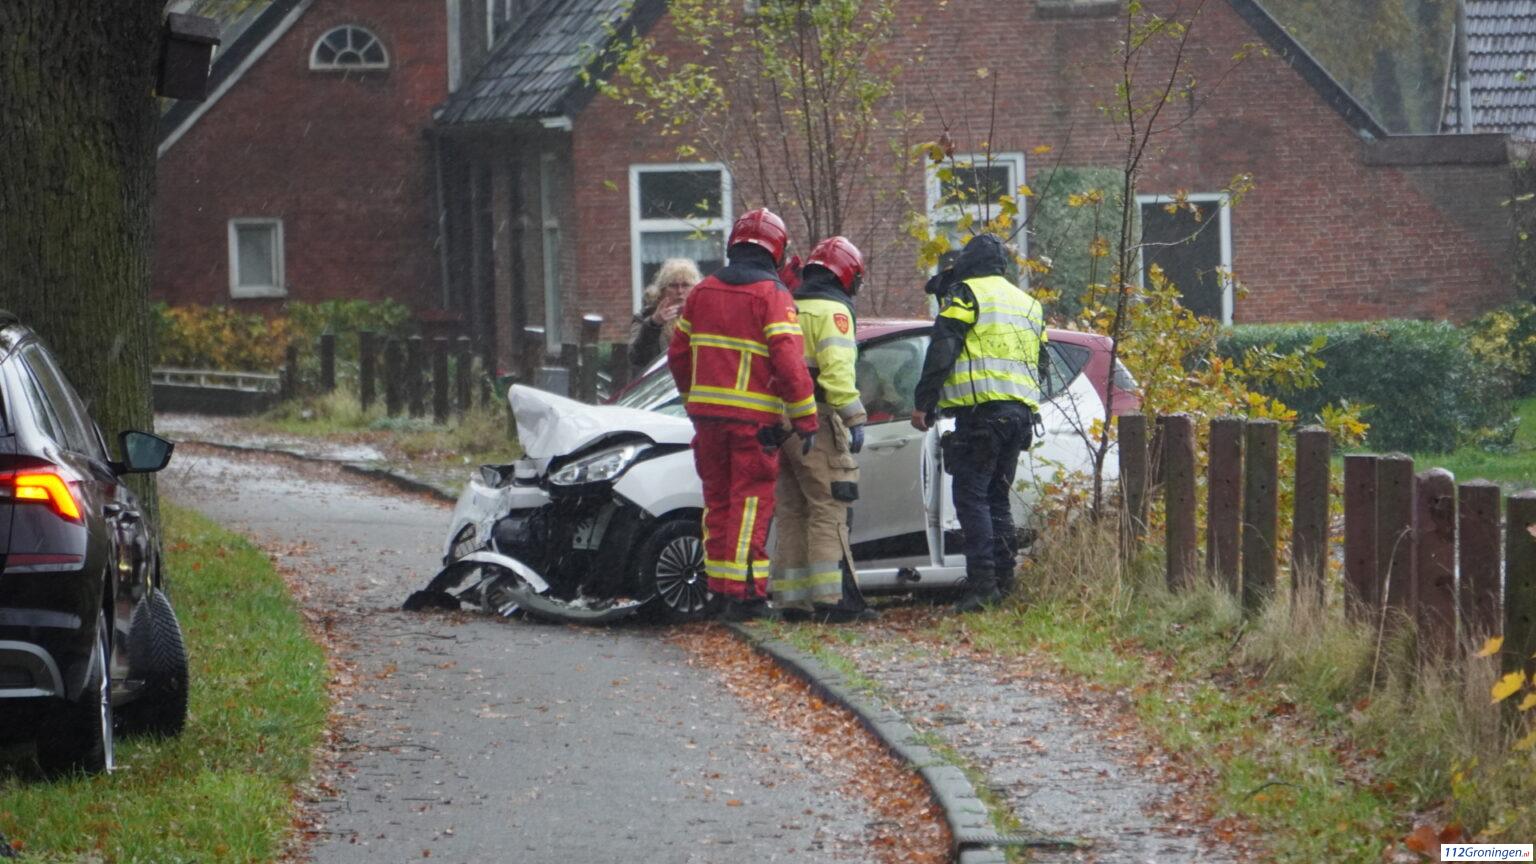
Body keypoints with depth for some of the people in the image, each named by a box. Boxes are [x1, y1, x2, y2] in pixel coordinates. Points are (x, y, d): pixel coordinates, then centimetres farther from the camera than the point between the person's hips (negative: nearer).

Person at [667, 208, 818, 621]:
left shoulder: (703, 292, 10)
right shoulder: (772, 296, -8)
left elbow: (678, 355, 14)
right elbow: (789, 362, -15)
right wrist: (806, 420, -10)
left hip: (707, 413, 5)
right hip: (754, 417, -5)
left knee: (718, 501, 14)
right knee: (751, 503, -2)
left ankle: (719, 587, 18)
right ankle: (744, 593, -6)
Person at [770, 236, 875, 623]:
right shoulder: (832, 311, -6)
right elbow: (836, 369, -19)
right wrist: (855, 417, -18)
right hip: (816, 419, -8)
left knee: (792, 512, 12)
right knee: (828, 511, -9)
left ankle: (791, 597, 13)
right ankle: (834, 598, -14)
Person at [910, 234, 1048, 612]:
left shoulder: (966, 294, -1)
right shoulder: (1029, 304, 23)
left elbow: (941, 353, -9)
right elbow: (1040, 362, 27)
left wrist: (922, 404, -6)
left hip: (981, 411, -7)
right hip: (1021, 411, 7)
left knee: (971, 496, -8)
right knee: (997, 497, 15)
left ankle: (982, 582, -17)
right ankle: (1004, 577, 10)